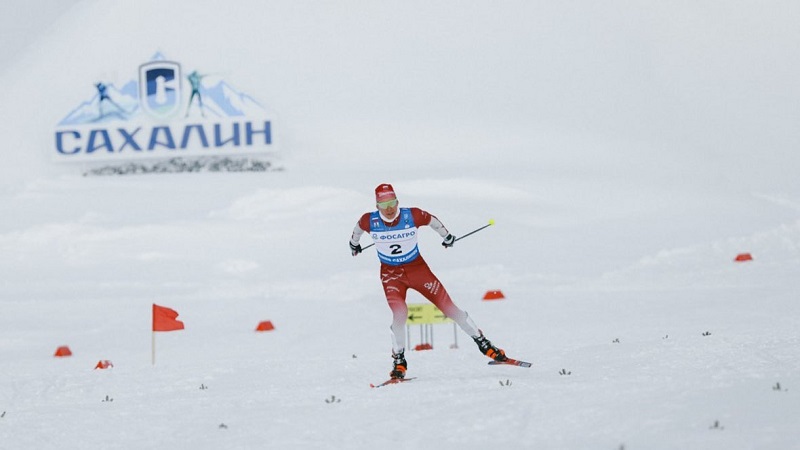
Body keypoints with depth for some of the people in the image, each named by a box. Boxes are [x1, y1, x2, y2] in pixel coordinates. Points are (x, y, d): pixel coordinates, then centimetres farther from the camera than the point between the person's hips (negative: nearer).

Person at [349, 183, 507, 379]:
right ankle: (399, 361, -6)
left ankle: (483, 343, 12)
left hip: (417, 268, 0)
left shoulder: (412, 216, -19)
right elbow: (358, 228, 8)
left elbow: (433, 221, 2)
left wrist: (446, 236, 20)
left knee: (449, 306, -1)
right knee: (399, 313, -24)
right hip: (391, 274, 0)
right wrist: (354, 243, 29)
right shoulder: (370, 221, -17)